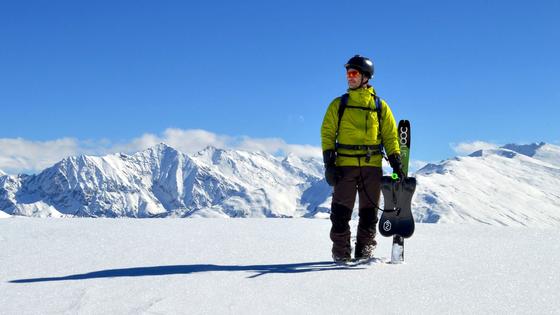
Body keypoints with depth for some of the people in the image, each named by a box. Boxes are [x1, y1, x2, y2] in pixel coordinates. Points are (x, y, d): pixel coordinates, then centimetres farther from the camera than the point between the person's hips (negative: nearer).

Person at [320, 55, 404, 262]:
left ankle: (364, 252, 11)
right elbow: (327, 134, 6)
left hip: (372, 166, 1)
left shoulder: (380, 107, 10)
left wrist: (395, 161, -1)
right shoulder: (338, 105, 9)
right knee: (341, 212, -4)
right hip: (345, 165, -1)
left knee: (369, 213, 4)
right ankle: (341, 253, 3)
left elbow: (390, 136, 11)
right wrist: (329, 163, -6)